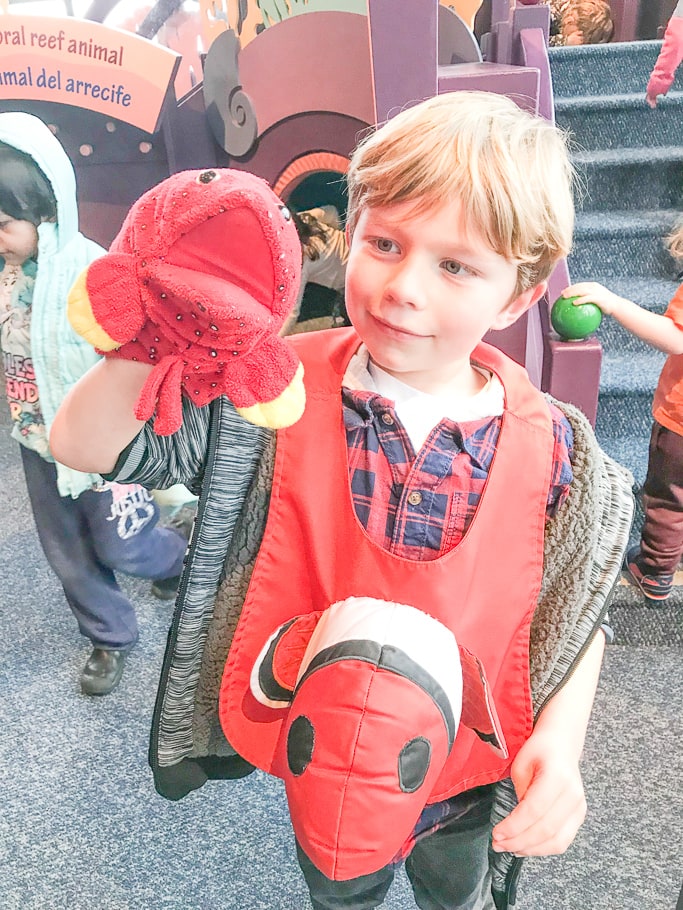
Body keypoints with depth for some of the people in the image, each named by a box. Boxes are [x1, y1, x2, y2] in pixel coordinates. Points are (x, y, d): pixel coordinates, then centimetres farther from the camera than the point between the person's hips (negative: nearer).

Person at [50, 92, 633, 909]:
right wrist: (147, 348, -39)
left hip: (467, 770, 1)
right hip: (317, 756, 1)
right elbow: (86, 443, -20)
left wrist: (560, 740, -20)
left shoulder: (547, 450, -20)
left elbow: (577, 613, -7)